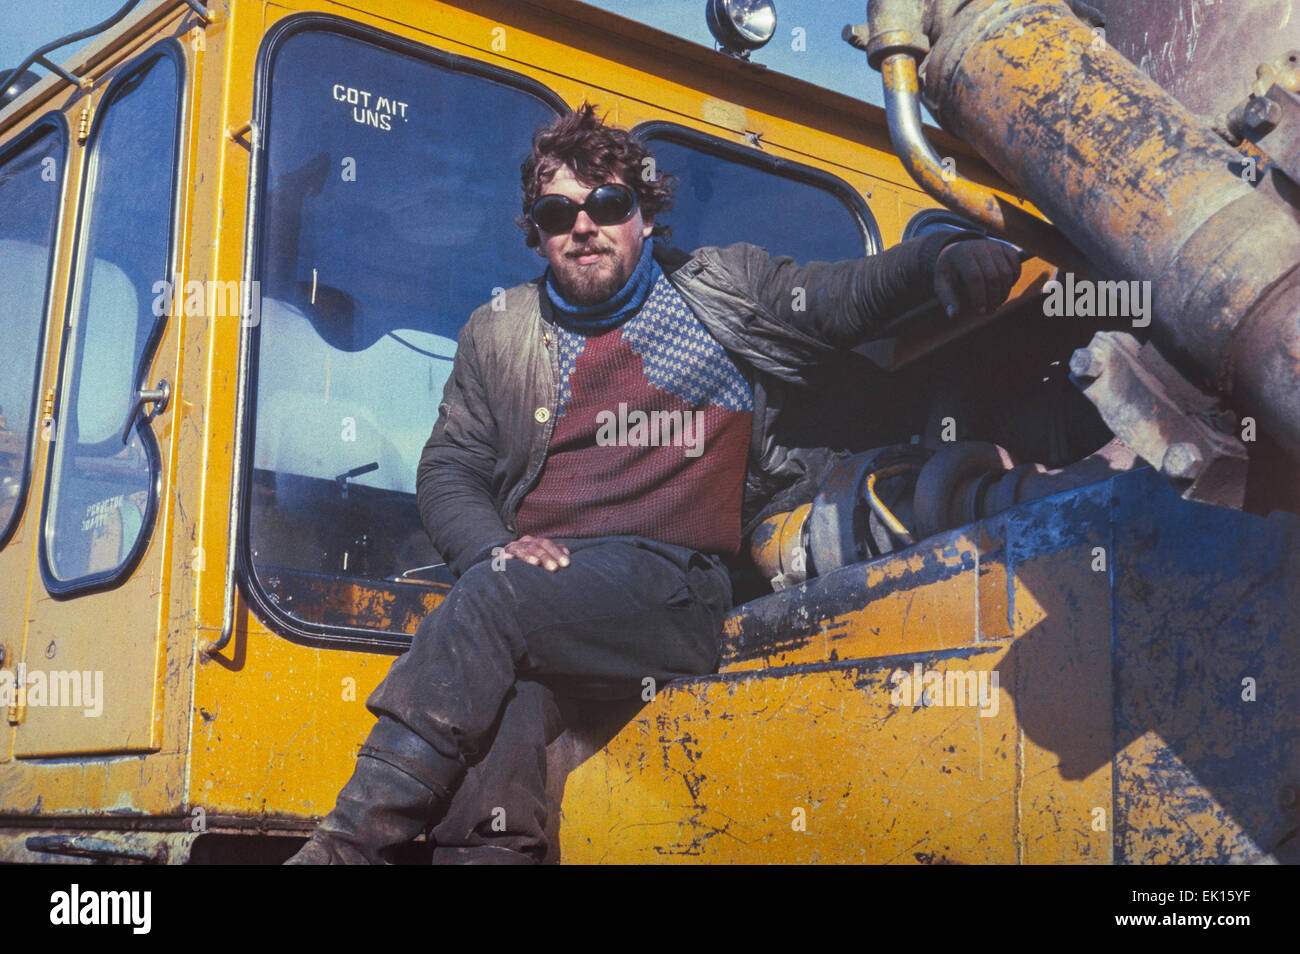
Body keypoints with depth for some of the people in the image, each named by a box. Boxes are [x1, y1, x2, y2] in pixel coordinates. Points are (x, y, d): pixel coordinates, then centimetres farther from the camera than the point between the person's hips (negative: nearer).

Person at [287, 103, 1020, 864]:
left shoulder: (726, 290, 16)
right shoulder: (500, 333, 21)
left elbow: (854, 296, 10)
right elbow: (448, 469, 19)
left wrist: (943, 258, -12)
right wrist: (494, 548, -2)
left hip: (674, 594, -2)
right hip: (538, 579, 3)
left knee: (494, 602, -31)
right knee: (506, 692, -33)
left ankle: (351, 840, -31)